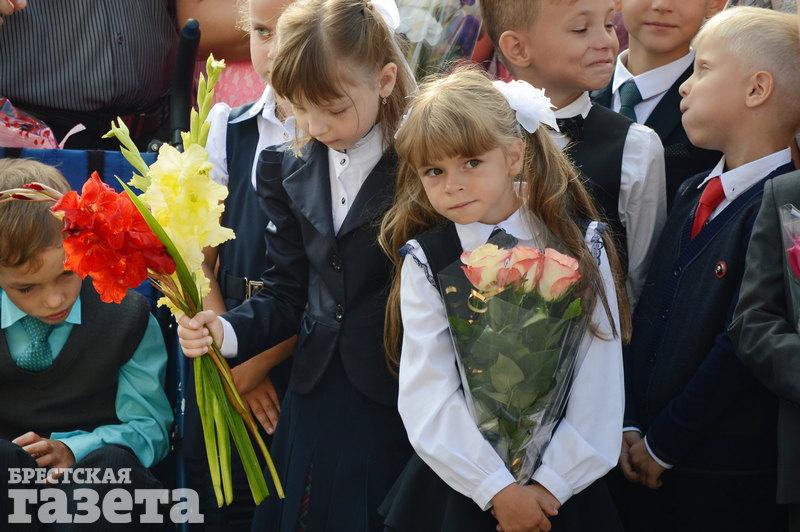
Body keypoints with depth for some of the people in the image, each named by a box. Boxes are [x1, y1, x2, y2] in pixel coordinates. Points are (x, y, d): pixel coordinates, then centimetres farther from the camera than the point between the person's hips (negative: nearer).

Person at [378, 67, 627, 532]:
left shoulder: (582, 246, -3)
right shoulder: (426, 262, -3)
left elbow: (599, 386, -6)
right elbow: (427, 397, -9)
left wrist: (551, 484, -13)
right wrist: (498, 490, -16)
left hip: (564, 488, 0)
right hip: (459, 488, 0)